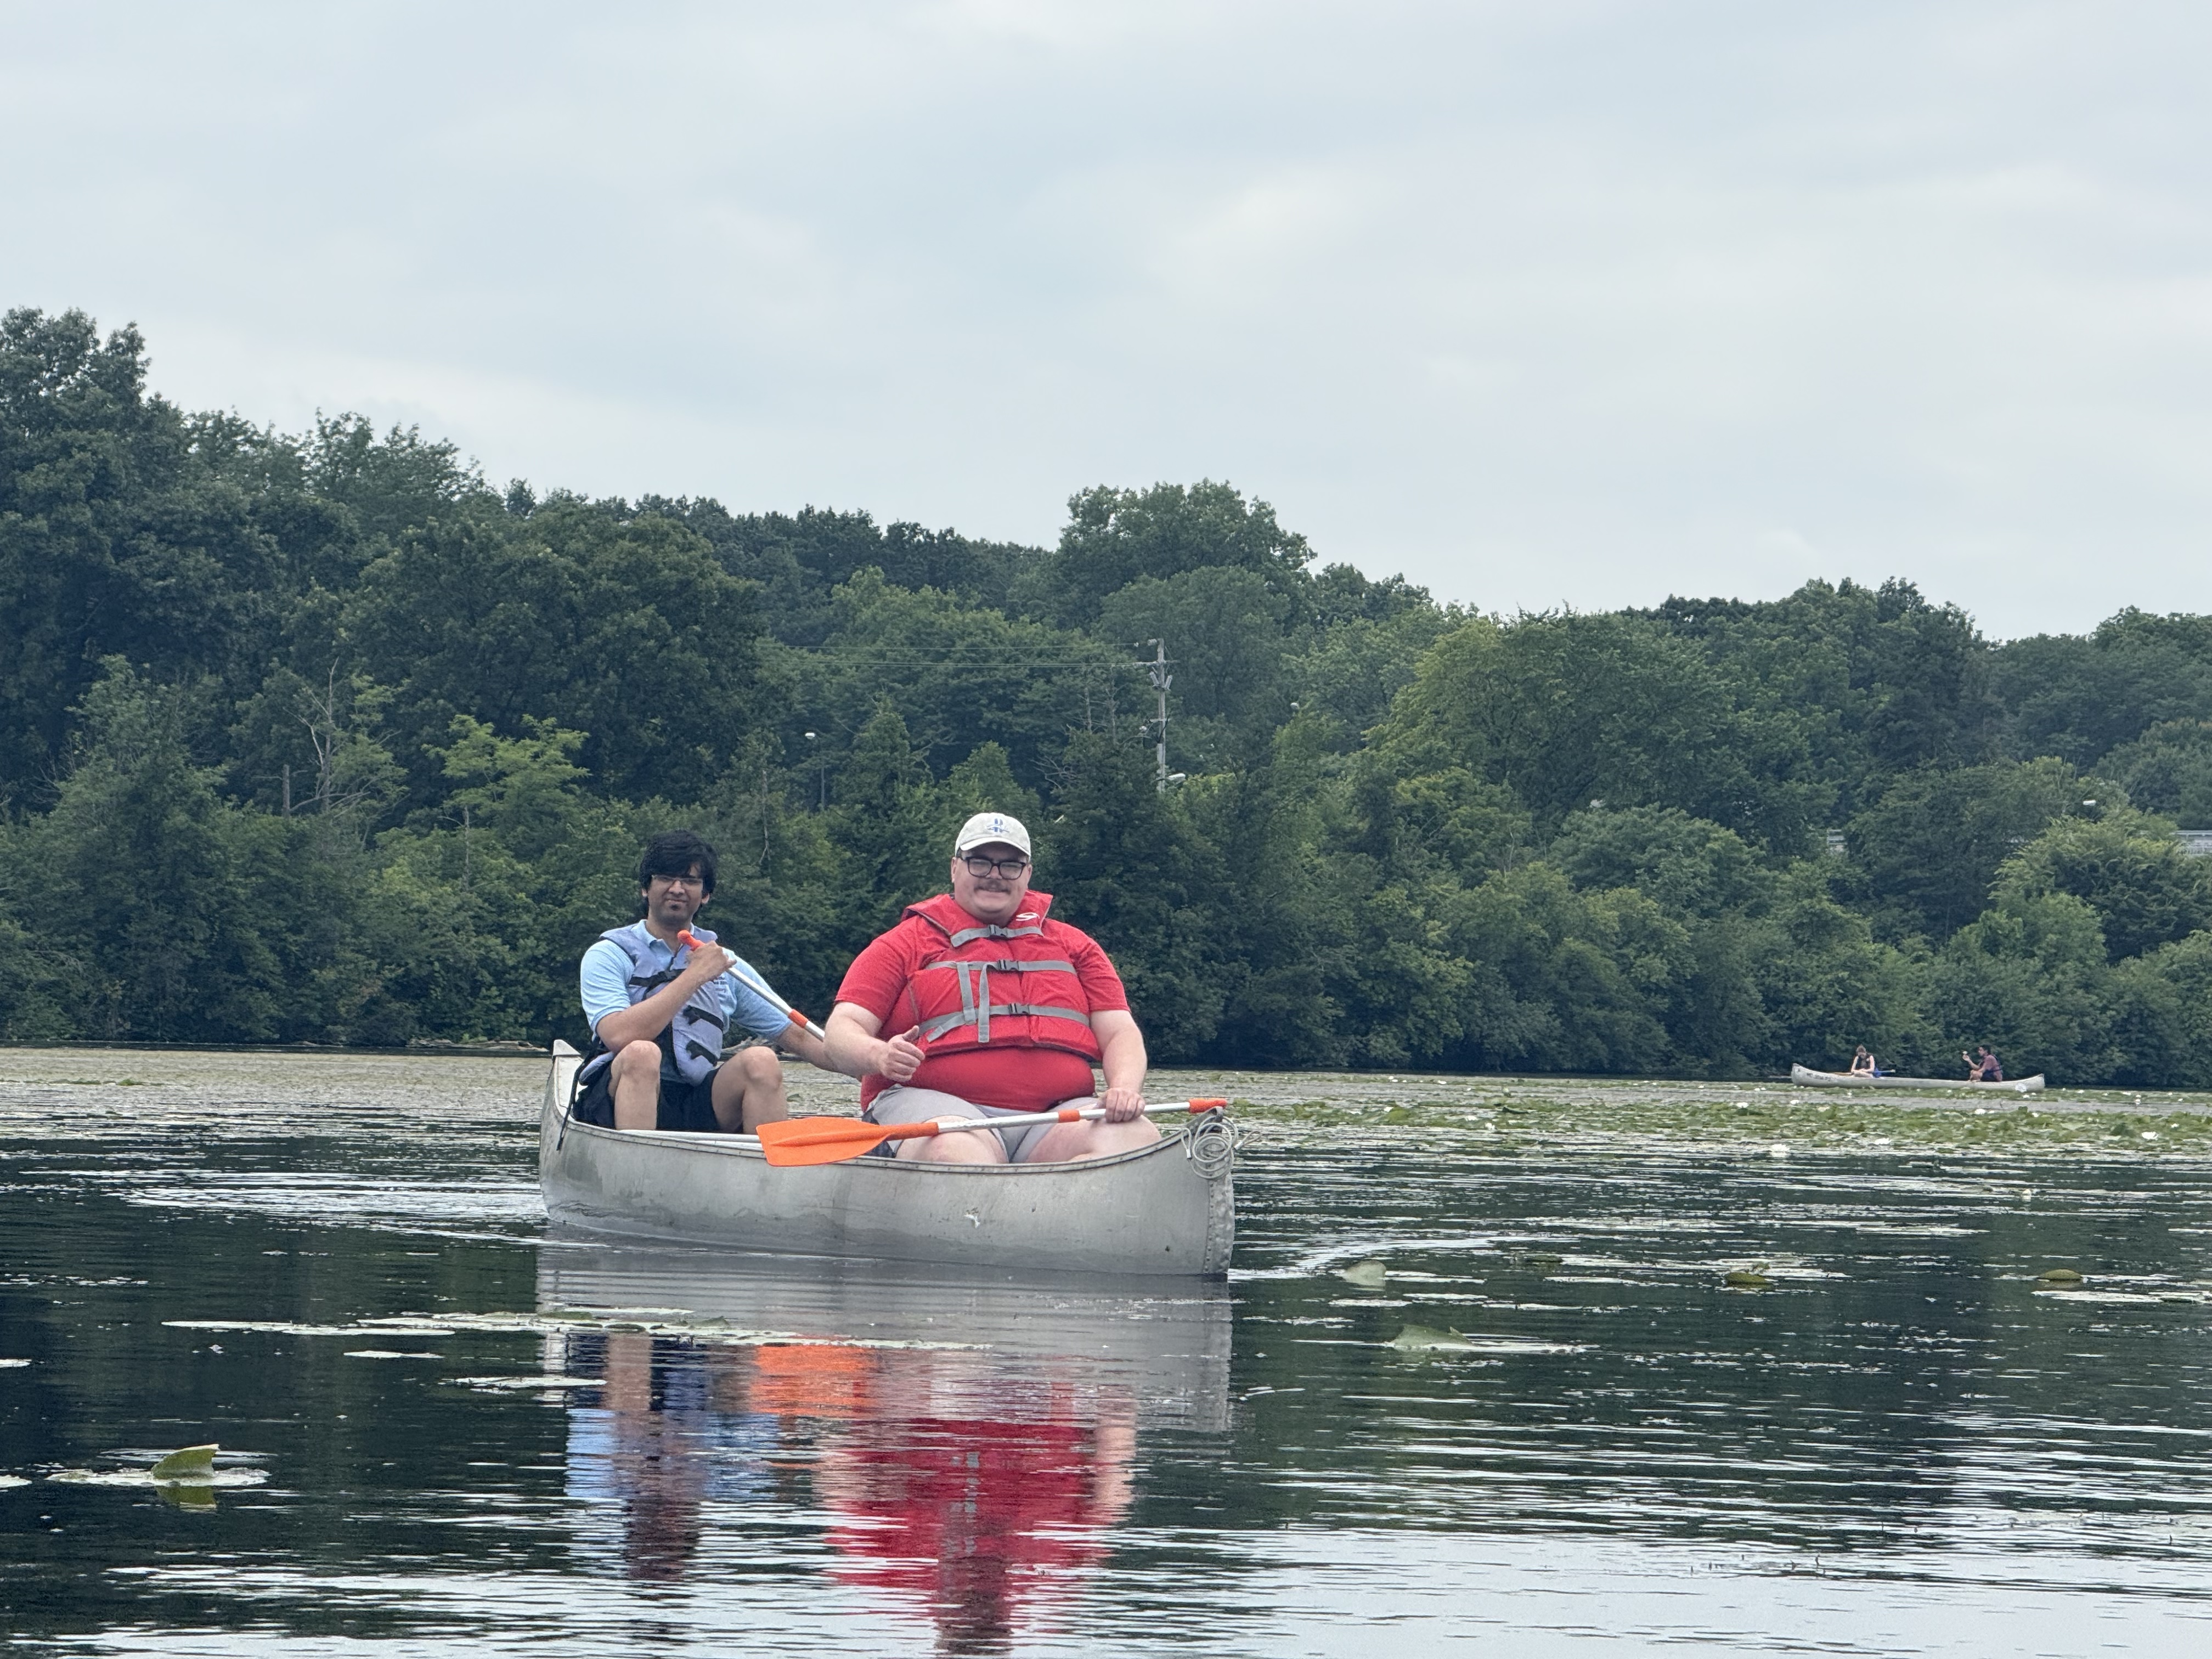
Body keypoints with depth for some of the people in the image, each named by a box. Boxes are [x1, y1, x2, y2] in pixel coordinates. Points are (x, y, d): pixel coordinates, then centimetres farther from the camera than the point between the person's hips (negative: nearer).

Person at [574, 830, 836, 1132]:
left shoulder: (725, 965, 14)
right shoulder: (608, 956, 0)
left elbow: (796, 1038, 15)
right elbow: (619, 1037, -18)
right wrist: (694, 976, -15)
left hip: (696, 1107, 4)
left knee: (760, 1061, -21)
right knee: (641, 1053, -34)